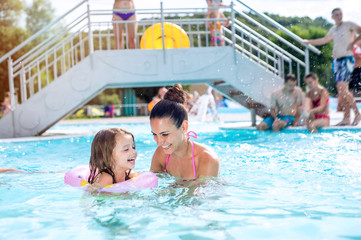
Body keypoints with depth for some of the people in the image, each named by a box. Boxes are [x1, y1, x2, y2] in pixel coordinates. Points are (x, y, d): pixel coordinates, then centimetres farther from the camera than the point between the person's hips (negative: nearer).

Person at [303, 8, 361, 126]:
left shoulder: (348, 25, -1)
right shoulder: (333, 29, 20)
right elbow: (324, 40, 36)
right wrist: (308, 41, 39)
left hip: (346, 59, -7)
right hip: (336, 60, 7)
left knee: (342, 88, -18)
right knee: (341, 90, 2)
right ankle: (346, 118, 4)